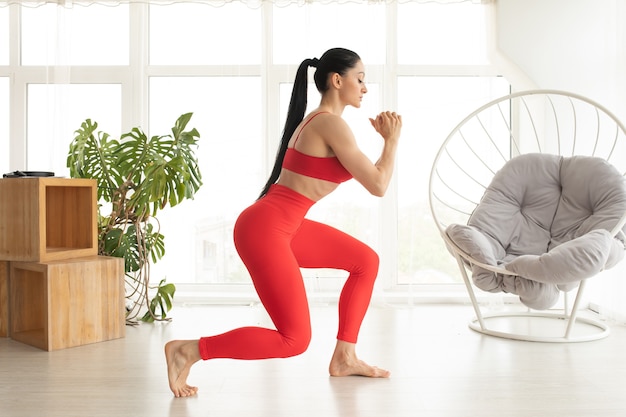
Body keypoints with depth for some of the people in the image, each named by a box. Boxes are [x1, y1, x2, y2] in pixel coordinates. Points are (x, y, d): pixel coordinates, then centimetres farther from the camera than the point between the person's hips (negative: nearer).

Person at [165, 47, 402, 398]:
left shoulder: (315, 120, 16)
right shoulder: (332, 124, -13)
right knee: (295, 340, -3)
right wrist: (392, 139, 1)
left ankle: (344, 357, 21)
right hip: (264, 231, -10)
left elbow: (360, 172, 26)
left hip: (281, 225, 10)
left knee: (366, 260, 14)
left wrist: (383, 138, 19)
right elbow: (377, 185, -12)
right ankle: (187, 350, 2)